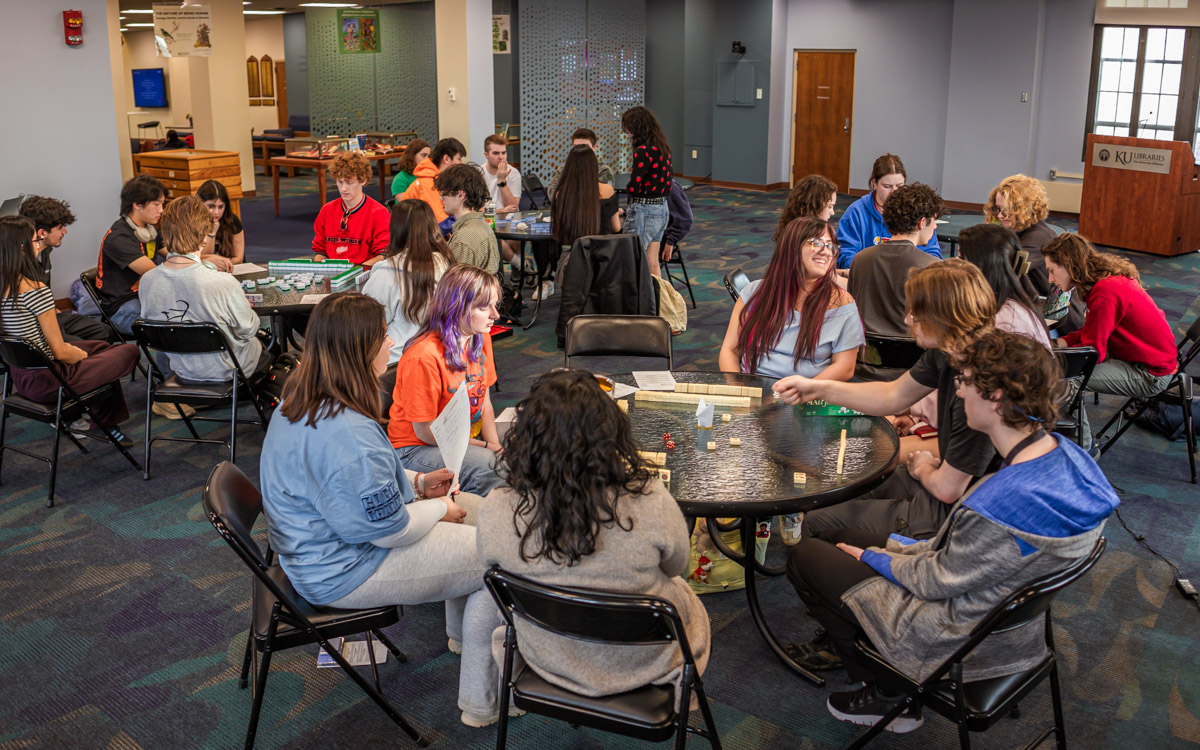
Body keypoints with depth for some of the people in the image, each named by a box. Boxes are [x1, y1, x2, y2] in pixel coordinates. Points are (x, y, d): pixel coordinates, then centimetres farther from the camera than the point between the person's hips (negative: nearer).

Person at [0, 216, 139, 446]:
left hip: (21, 378, 9)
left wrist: (75, 351, 13)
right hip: (47, 381, -9)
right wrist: (82, 355, 2)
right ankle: (103, 423, 20)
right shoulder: (36, 291, -25)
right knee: (130, 352, 5)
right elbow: (61, 352, -20)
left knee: (102, 347, 29)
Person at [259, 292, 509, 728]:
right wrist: (438, 508, -6)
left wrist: (419, 484, 6)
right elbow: (389, 528, -25)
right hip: (346, 573, -10)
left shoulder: (301, 402, -1)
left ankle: (463, 634, 40)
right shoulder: (347, 435, -35)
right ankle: (483, 703, 9)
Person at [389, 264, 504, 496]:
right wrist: (486, 447, -17)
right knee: (484, 464, -32)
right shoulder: (423, 356, -26)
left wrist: (495, 446, -12)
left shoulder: (481, 338, -1)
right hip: (415, 448, -7)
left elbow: (484, 401, 5)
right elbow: (424, 431, -20)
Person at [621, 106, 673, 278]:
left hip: (643, 212, -9)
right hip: (662, 208, 9)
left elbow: (634, 188, -21)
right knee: (652, 263, 15)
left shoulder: (643, 151, -19)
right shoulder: (662, 148, 9)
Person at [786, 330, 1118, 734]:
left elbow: (938, 581, -21)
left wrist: (874, 557, -3)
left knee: (803, 556, 3)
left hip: (959, 642, -9)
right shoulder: (1061, 452, -9)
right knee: (835, 537, 18)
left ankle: (884, 697, 14)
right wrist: (911, 549, 5)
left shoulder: (1004, 503, -38)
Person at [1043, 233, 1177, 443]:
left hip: (1150, 374, -10)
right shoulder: (1111, 276, 3)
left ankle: (1083, 447, 0)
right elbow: (1093, 332, 11)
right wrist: (1059, 342, -2)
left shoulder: (1105, 293, -27)